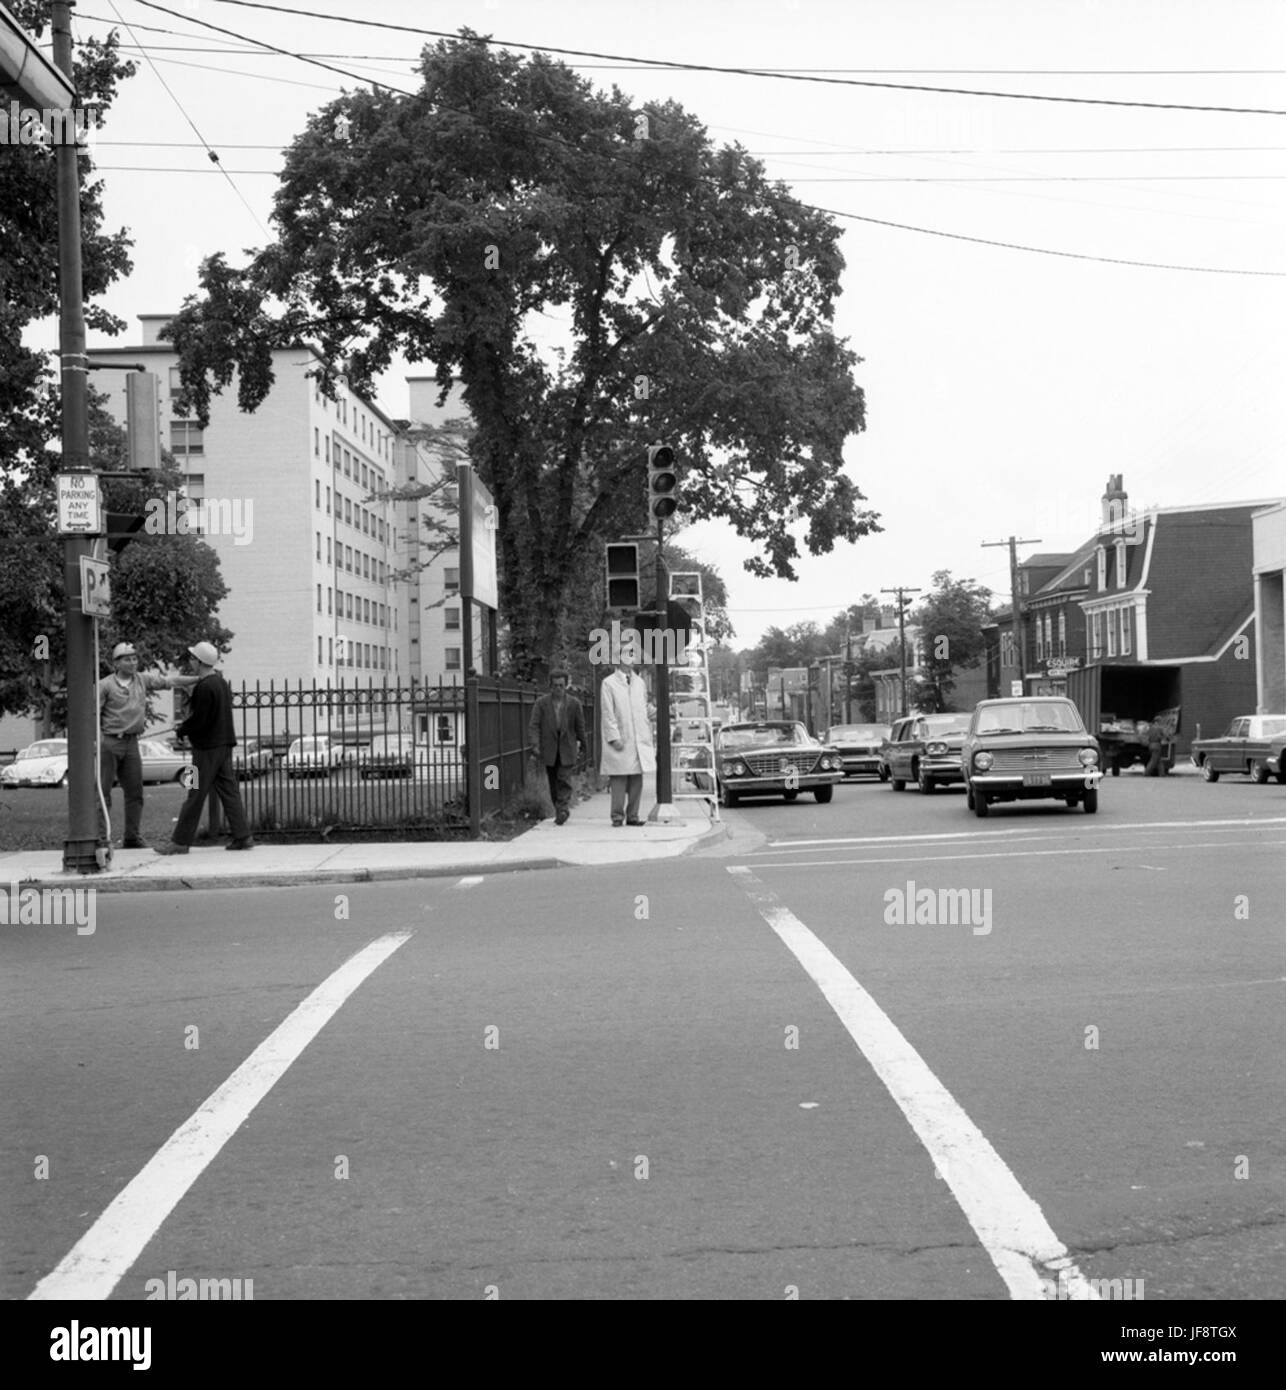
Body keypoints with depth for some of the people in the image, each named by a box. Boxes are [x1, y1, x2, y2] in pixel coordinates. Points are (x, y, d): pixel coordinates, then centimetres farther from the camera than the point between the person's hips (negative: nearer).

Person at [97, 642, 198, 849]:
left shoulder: (142, 681, 10)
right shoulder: (105, 685, -4)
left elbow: (168, 681, 9)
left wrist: (200, 679, 4)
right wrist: (99, 740, -16)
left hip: (131, 742, 5)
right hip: (109, 741, -5)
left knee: (135, 792, 6)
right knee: (103, 793, -3)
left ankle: (133, 837, 13)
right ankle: (100, 838, -1)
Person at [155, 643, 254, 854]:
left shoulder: (204, 687, -18)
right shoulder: (222, 683, 12)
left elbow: (198, 720, -19)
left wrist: (181, 731, -2)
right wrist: (186, 727, 15)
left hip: (207, 747, -9)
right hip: (224, 743, 9)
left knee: (195, 795, -4)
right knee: (229, 791, 9)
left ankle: (181, 842, 1)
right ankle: (242, 836, 7)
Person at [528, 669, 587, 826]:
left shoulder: (574, 703, 0)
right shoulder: (541, 703, -2)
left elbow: (580, 726, 9)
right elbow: (534, 726, -7)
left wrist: (582, 745, 14)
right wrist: (535, 745, -19)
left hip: (567, 750, -1)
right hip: (549, 750, 1)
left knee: (564, 780, -12)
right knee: (553, 782, 8)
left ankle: (563, 810, -15)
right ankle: (559, 811, 19)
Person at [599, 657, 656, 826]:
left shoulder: (639, 682, 15)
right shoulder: (609, 683, -2)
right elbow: (607, 713, -6)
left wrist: (648, 737, 13)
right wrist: (614, 737, -14)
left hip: (639, 741, 5)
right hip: (620, 742, -5)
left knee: (636, 780, 4)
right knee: (619, 779, -4)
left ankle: (632, 816, 10)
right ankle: (617, 816, 2)